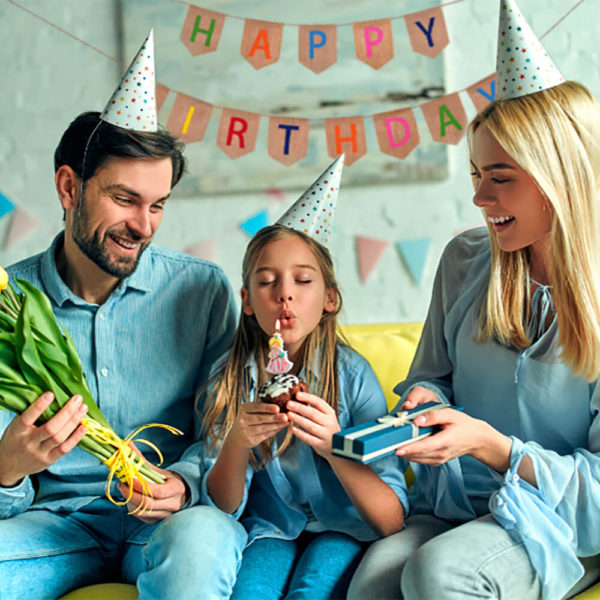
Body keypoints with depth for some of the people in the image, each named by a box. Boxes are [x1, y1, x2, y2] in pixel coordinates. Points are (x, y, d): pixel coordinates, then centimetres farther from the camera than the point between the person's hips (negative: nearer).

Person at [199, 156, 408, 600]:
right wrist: (236, 445, -23)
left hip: (344, 529, -1)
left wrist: (334, 448, -33)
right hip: (272, 530, 2)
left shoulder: (352, 374, -12)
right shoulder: (232, 378, -4)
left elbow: (392, 521, -16)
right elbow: (223, 507, -2)